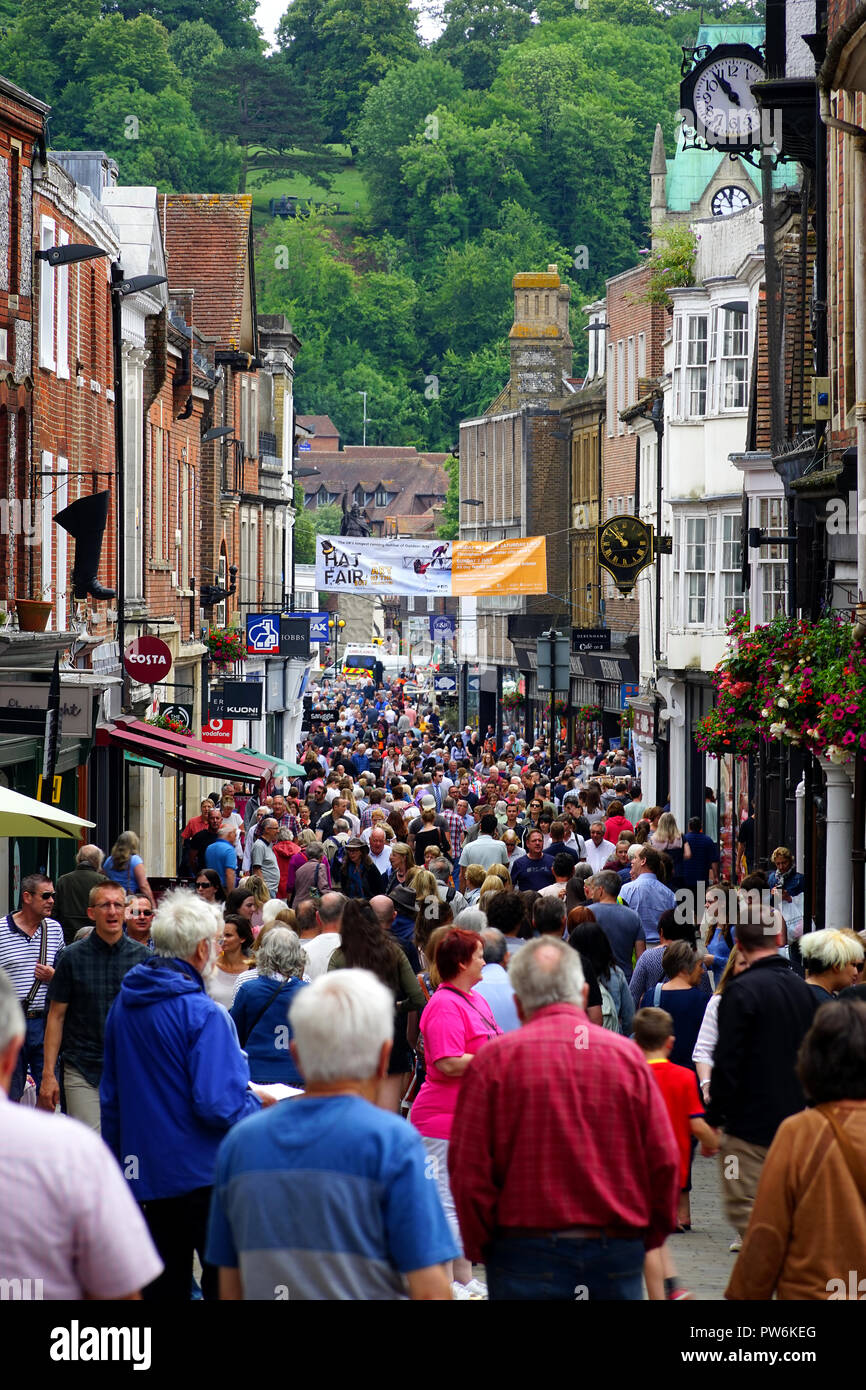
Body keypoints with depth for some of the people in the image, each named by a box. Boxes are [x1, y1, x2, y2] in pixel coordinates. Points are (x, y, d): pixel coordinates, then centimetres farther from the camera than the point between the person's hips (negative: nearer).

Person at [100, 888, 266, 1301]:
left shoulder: (123, 1005, 7)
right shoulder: (204, 1015, -18)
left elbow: (111, 1096, 16)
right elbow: (218, 1105, -23)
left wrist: (119, 1156, 25)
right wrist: (260, 1104, -4)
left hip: (146, 1171, 7)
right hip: (201, 1171, -7)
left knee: (163, 1285, 12)